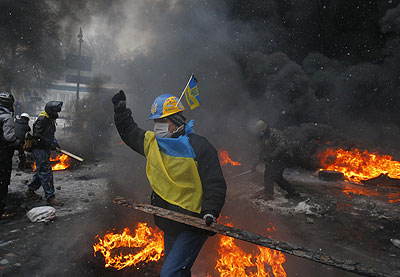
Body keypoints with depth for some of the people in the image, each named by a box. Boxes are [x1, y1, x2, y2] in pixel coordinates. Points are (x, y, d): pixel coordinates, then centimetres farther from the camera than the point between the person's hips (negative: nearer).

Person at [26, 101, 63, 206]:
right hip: (39, 149, -10)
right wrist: (50, 144, -24)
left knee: (40, 171, 18)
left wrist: (54, 142, 9)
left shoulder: (50, 120, 13)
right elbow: (37, 136, -23)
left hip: (45, 150, 10)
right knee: (46, 172, -9)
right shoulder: (42, 120, -17)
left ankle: (30, 191, 33)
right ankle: (50, 196, -6)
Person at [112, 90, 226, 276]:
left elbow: (215, 184, -15)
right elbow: (130, 133, 22)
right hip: (169, 225, 7)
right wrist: (120, 108, 17)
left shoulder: (199, 147, -16)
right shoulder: (152, 142, 4)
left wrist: (210, 212, -26)